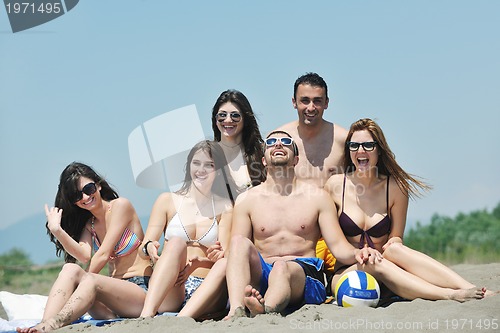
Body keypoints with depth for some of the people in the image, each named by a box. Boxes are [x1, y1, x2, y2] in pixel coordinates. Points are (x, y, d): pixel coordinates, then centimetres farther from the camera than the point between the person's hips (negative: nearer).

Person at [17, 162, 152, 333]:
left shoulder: (120, 205, 0)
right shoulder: (88, 224, 17)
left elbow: (103, 254, -7)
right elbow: (84, 255, -6)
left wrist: (82, 279, -5)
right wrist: (57, 231, -18)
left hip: (142, 291, -5)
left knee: (90, 281, -33)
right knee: (70, 269, -21)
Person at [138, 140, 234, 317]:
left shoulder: (225, 207, 13)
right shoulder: (168, 200, 13)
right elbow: (144, 249, 7)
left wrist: (216, 256, -21)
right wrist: (150, 248, -18)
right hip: (168, 292, 0)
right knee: (176, 243, -30)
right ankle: (146, 316, -51)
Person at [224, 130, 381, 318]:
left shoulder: (317, 197, 14)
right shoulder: (247, 200, 15)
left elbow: (338, 246, 8)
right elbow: (236, 252, 9)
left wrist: (357, 253, -15)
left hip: (303, 275, -1)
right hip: (259, 276, 2)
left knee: (281, 268, -38)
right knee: (240, 242, -29)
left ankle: (266, 311, -73)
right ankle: (236, 311, -54)